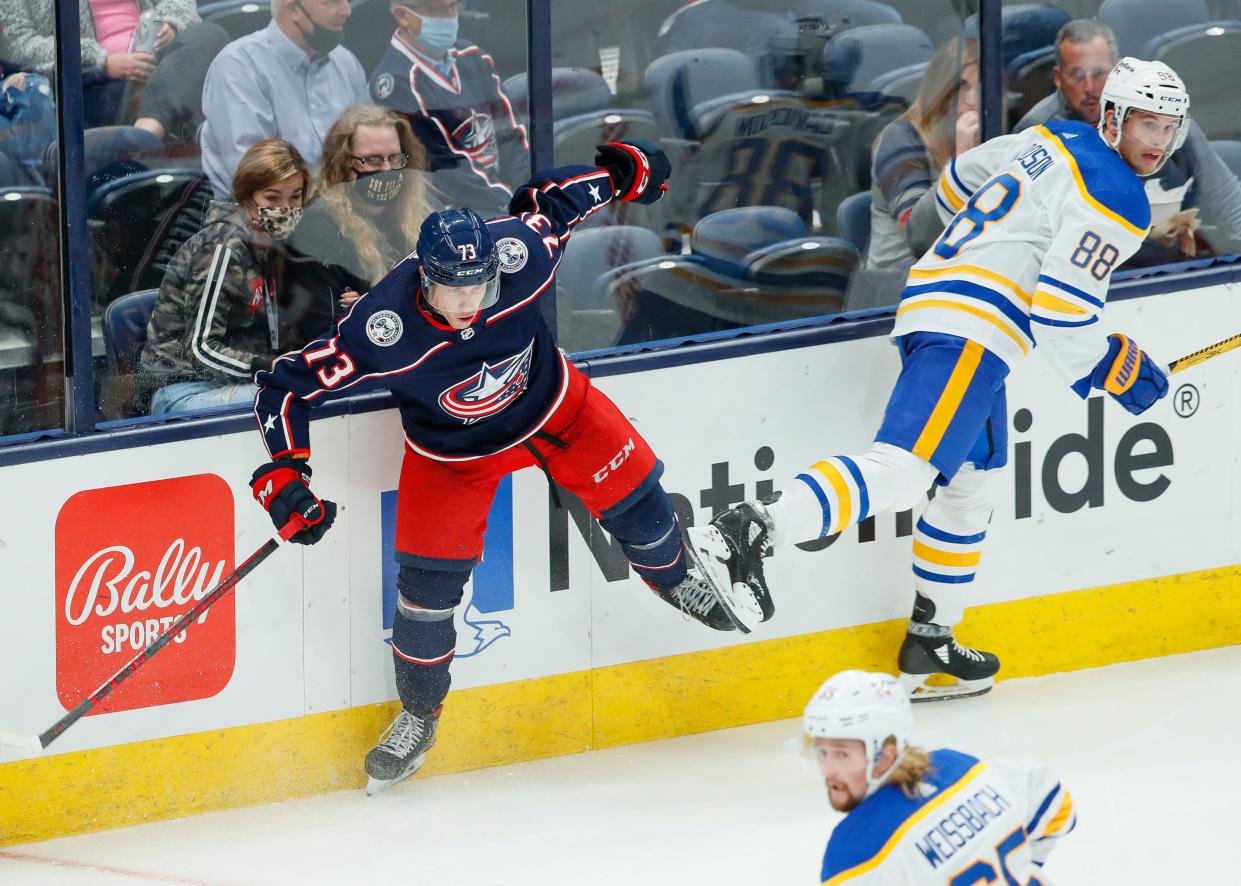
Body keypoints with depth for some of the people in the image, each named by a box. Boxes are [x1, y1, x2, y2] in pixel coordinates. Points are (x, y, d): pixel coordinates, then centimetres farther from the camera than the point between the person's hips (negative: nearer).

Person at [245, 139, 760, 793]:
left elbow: (555, 199, -12)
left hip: (549, 401, 2)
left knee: (632, 494, 11)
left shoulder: (518, 255, -33)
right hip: (451, 454, -2)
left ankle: (673, 579, 47)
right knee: (429, 581, -3)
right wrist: (283, 475, -36)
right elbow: (287, 386, -29)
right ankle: (418, 717, 21)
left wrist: (624, 170, 5)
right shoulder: (383, 331, -38)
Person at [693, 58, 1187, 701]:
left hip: (931, 301, 11)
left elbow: (957, 183, 32)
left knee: (967, 488, 21)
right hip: (969, 333, -11)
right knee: (903, 470, -24)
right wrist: (1116, 370, -1)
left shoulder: (1056, 141, 18)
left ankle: (928, 651, 25)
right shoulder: (1114, 198, -9)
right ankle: (756, 530, -41)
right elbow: (1059, 310, -16)